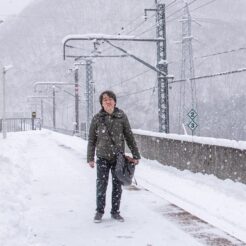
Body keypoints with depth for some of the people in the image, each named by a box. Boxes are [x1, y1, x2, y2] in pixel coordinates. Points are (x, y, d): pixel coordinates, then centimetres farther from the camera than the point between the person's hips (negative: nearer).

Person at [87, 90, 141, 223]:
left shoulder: (122, 117, -2)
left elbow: (129, 137, 3)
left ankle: (115, 212, 20)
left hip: (118, 157, 1)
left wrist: (135, 155, 2)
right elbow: (91, 140, 3)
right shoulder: (97, 118, -1)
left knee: (117, 185, 8)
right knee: (101, 185, -1)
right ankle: (99, 212, 14)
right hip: (102, 157, -1)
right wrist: (90, 158, 0)